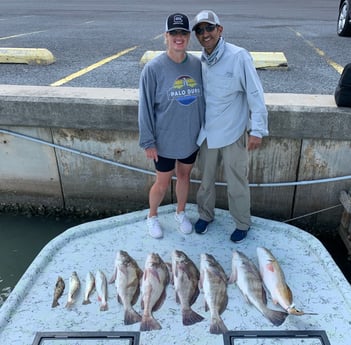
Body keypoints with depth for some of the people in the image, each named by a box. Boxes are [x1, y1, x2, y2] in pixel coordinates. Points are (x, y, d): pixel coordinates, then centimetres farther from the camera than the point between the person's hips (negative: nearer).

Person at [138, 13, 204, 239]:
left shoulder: (197, 64, -4)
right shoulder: (153, 68, -15)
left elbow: (202, 99, 5)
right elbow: (145, 107, -12)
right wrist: (148, 142, -12)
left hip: (191, 138, 4)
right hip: (165, 140, -4)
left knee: (184, 176, 20)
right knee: (163, 182, 11)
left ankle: (181, 213, 44)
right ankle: (152, 216, 37)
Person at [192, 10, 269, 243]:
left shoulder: (238, 56, -15)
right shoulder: (199, 62, 0)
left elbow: (255, 94, -14)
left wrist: (258, 129, -16)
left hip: (233, 134, -4)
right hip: (207, 133, 5)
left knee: (237, 182, 8)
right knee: (206, 178, 19)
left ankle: (243, 223, 30)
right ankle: (206, 215, 41)